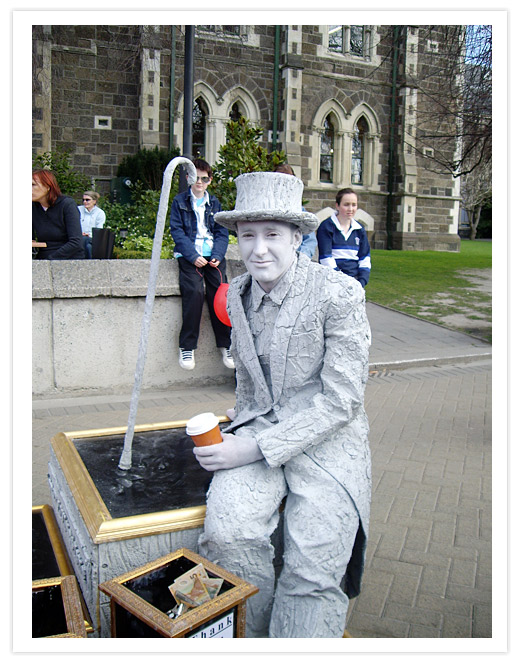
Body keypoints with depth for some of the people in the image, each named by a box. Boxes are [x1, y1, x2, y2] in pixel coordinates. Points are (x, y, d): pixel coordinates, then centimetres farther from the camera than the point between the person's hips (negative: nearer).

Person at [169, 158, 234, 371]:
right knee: (194, 291, -23)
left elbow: (221, 233, 13)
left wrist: (217, 255, -6)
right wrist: (193, 256, -13)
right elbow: (177, 231, 1)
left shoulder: (214, 203, 18)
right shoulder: (179, 202, 10)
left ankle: (225, 344, -5)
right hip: (189, 254, -2)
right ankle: (187, 347, -14)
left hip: (212, 253, 3)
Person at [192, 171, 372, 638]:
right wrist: (244, 425, 7)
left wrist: (255, 448, -19)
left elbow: (342, 400, -15)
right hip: (259, 429, 4)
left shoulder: (340, 294, -12)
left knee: (314, 573, -20)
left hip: (328, 440, -3)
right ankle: (256, 638, 4)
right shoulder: (237, 293, 7)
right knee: (225, 531, -22)